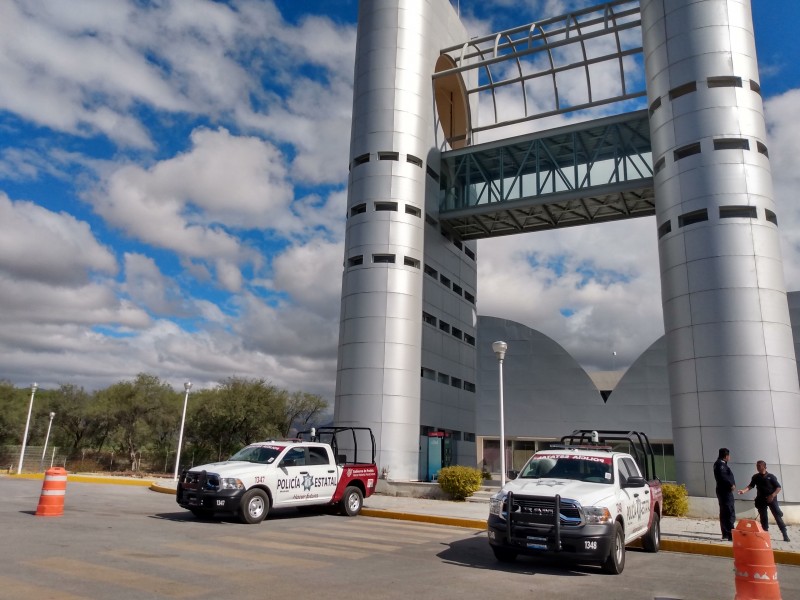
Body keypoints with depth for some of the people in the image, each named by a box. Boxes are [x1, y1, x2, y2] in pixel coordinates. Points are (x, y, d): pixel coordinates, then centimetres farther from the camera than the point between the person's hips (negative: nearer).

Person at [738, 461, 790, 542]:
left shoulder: (771, 476, -4)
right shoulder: (755, 477, 5)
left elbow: (778, 488, -4)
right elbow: (751, 486, 0)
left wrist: (772, 495, -17)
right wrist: (744, 491, -18)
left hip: (771, 499, -3)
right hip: (761, 500, 3)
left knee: (778, 516, -5)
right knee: (763, 518, 4)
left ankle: (785, 534, 2)